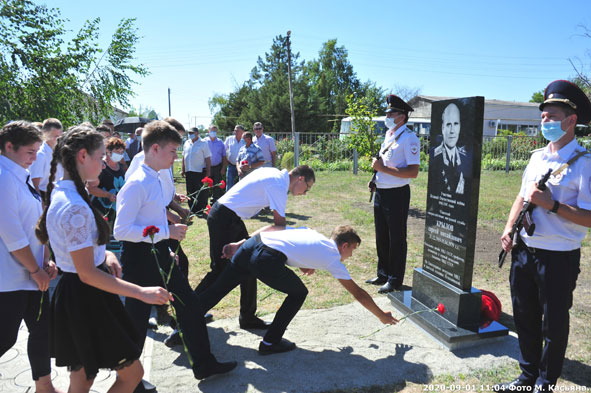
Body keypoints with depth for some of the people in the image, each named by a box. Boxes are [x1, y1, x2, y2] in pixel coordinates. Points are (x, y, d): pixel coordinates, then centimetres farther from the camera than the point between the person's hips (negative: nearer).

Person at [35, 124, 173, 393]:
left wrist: (104, 254, 4)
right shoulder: (75, 207, -26)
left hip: (70, 297, 10)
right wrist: (141, 293, -24)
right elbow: (87, 273, -24)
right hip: (87, 300, -10)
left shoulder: (57, 194, 5)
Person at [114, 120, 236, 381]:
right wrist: (167, 232, -22)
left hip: (159, 254, 9)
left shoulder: (155, 180, 8)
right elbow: (121, 230, -25)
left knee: (189, 303, 13)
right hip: (139, 258, -9)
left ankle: (203, 364, 29)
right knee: (137, 320, 8)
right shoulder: (137, 184, -20)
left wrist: (166, 250, 16)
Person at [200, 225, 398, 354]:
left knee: (217, 290, 18)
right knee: (298, 293, 17)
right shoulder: (333, 258, 13)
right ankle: (270, 342, 22)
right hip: (267, 261, -6)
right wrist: (382, 315, 33)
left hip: (250, 244, 7)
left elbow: (275, 228, 22)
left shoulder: (311, 232, 27)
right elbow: (358, 293, 21)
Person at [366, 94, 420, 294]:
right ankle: (383, 274, 33)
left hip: (397, 195, -9)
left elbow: (413, 172, -22)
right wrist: (376, 179, 9)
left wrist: (384, 168, -23)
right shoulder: (388, 135, 13)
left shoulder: (409, 139, -15)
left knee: (396, 238, 3)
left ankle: (394, 280, 17)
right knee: (382, 237, 17)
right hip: (381, 192, 9)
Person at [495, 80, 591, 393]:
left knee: (553, 325, 10)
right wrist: (509, 229, 6)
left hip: (558, 258, -7)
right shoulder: (537, 156, 10)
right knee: (524, 318, 19)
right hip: (524, 250, 7)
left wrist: (551, 204, -25)